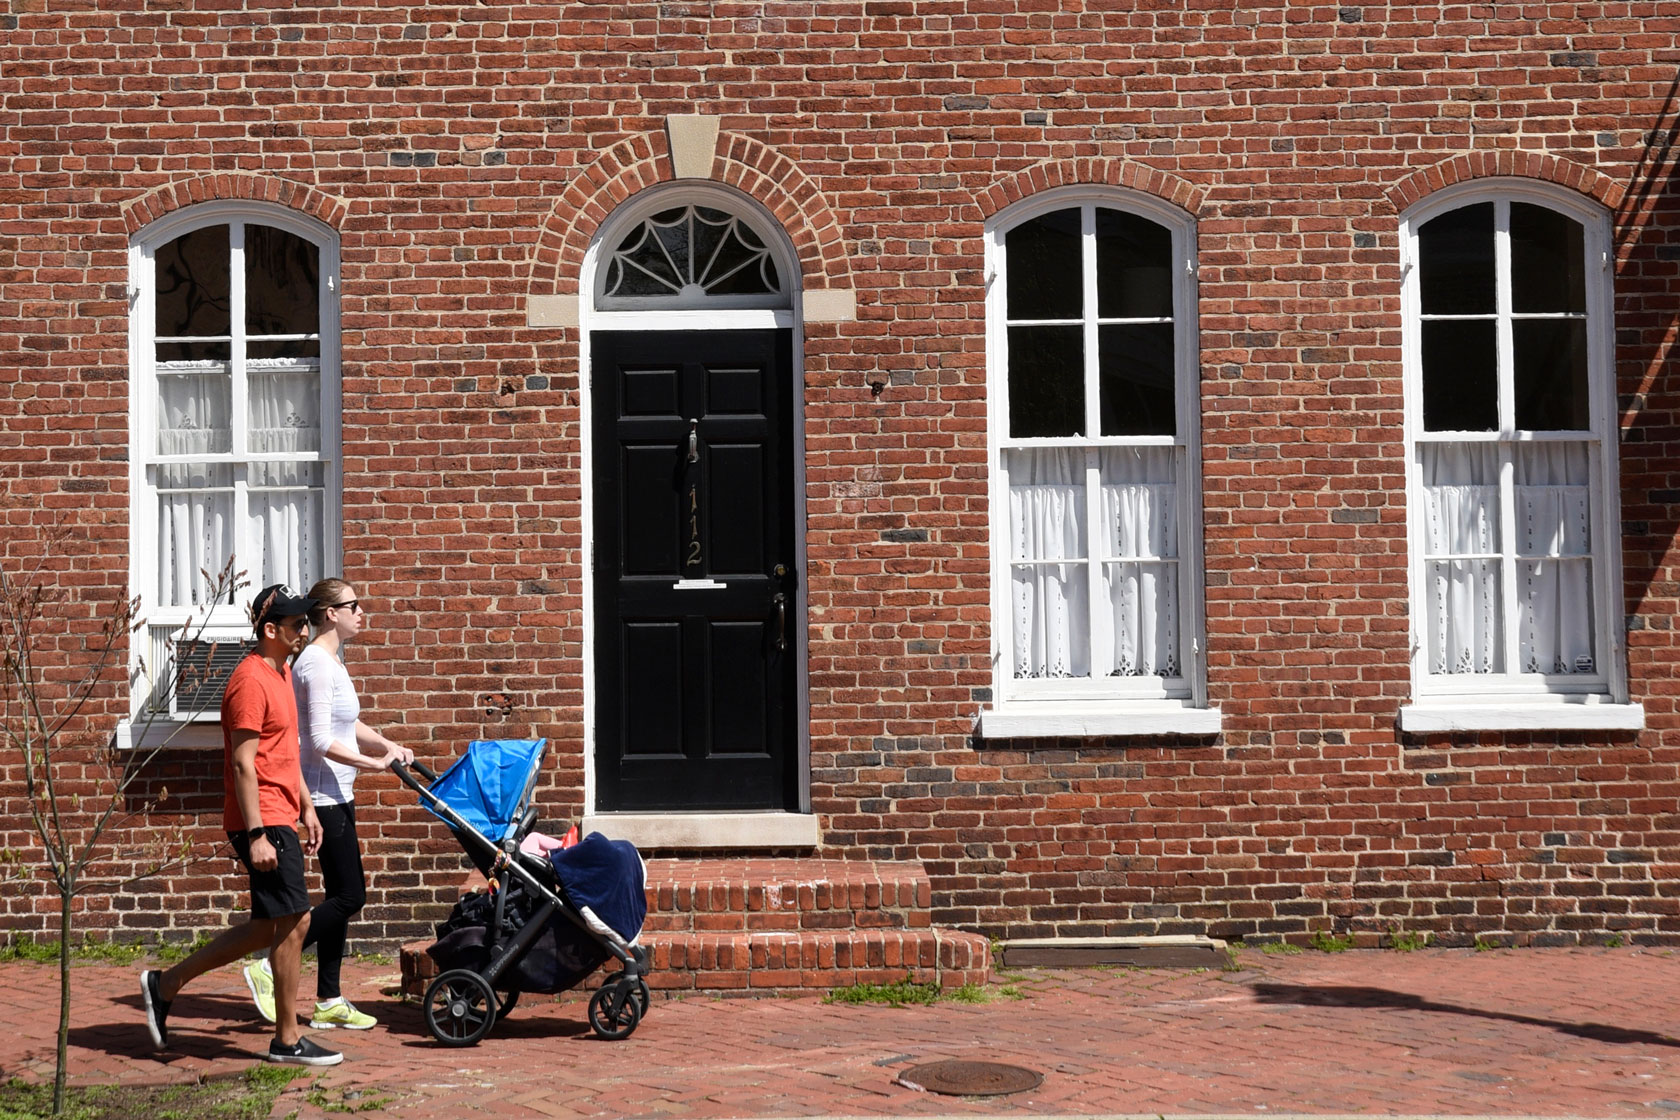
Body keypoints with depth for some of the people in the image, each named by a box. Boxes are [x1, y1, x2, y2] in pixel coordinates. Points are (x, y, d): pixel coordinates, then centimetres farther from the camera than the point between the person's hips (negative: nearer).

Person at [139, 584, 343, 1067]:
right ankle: (288, 1041, 5)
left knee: (267, 928, 13)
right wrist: (257, 835, -23)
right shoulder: (251, 681, -16)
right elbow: (243, 764, -20)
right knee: (293, 922, -5)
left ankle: (165, 984, 23)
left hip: (280, 818, 10)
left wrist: (306, 807, 22)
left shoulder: (280, 674, 16)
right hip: (262, 823, -10)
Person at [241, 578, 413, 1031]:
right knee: (349, 895, -8)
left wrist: (387, 745, 8)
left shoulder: (332, 661, 16)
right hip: (323, 795, -10)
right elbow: (321, 741, -21)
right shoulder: (316, 664, -16)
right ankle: (269, 967, -2)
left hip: (337, 794, 10)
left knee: (341, 893, 10)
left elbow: (350, 726, 24)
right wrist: (374, 763, -22)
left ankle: (329, 1002, 15)